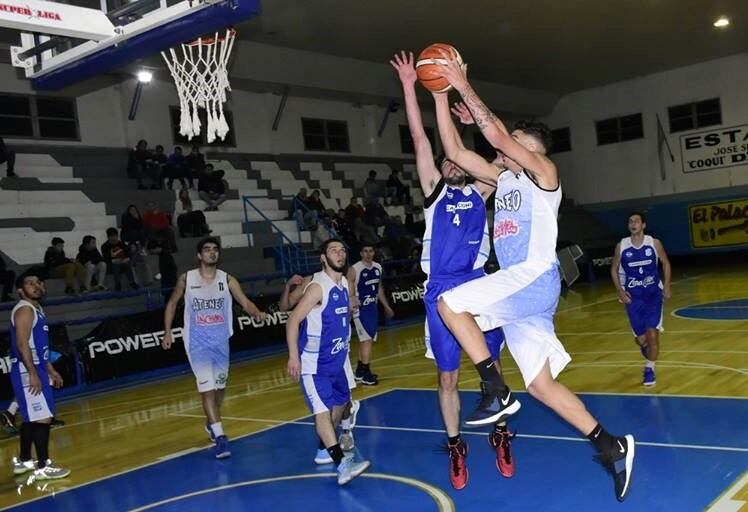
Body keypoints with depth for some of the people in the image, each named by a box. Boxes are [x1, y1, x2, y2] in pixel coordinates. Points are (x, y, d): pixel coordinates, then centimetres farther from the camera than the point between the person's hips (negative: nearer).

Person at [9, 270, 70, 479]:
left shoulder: (37, 309, 16)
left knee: (31, 419, 17)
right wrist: (33, 374, -26)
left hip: (37, 370, 10)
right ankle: (43, 467, -5)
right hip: (27, 372, -10)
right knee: (43, 418, -9)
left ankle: (23, 461, 28)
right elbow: (22, 344, -23)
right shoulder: (24, 310, -15)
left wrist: (50, 370, 23)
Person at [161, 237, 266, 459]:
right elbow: (172, 303, 9)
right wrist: (167, 332, 3)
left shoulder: (227, 280, -3)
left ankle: (211, 423, 41)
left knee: (219, 385, 16)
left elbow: (245, 302, -12)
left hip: (221, 340, 3)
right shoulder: (186, 279, -4)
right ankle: (219, 436, -15)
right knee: (207, 387, -13)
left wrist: (257, 313, -33)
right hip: (198, 341, -3)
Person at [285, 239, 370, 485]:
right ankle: (342, 465, -24)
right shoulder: (317, 287, -18)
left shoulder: (344, 284, 6)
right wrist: (294, 356, -25)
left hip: (336, 360, 10)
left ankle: (326, 449, 40)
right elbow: (293, 321, -20)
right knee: (322, 410, -15)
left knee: (340, 403, 21)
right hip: (314, 363, -9)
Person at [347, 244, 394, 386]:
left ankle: (360, 371, 23)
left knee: (365, 340, 13)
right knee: (367, 339, -13)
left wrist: (387, 306, 21)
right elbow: (348, 291, -16)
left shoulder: (378, 267, 8)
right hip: (361, 309, -7)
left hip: (373, 307, 7)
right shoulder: (354, 269, -14)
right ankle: (365, 373, -6)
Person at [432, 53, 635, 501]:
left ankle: (497, 393, -11)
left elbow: (496, 135, -16)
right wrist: (442, 95, 13)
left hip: (534, 280, -9)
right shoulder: (503, 178, 19)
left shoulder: (544, 173, -3)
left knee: (451, 303, -17)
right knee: (541, 385, 6)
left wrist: (465, 87, -10)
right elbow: (454, 151, 15)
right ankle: (611, 447, 12)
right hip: (517, 288, 9)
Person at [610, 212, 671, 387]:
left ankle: (649, 369, 9)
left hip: (653, 294, 0)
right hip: (633, 297, 0)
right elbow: (614, 269, 5)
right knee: (641, 338, 2)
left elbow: (666, 263, 8)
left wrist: (666, 286, 1)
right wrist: (619, 290, -7)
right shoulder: (621, 246, -6)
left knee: (652, 334, -9)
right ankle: (644, 344, 41)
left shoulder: (654, 243, -6)